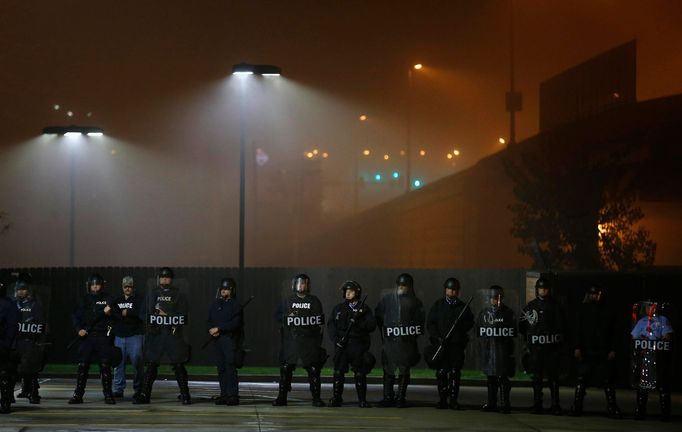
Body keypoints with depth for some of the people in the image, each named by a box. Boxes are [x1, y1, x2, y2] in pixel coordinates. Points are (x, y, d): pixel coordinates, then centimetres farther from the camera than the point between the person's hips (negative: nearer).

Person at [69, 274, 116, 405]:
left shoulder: (107, 299, 6)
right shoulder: (84, 300, 11)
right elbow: (76, 316, 10)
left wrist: (109, 313, -19)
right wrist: (78, 329, -6)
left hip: (103, 336, -2)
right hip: (87, 336, 2)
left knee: (105, 366, -4)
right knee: (82, 365, -2)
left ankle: (108, 395, 3)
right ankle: (78, 395, 4)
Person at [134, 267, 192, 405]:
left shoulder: (179, 294, 5)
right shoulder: (152, 294, 14)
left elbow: (182, 316, -4)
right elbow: (146, 313, 11)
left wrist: (165, 315, -11)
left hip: (174, 334, -2)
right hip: (155, 334, 2)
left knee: (179, 365, -3)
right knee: (151, 364, 1)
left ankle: (185, 395, 2)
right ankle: (144, 395, 5)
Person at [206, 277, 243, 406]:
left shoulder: (235, 305, -1)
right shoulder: (215, 304, 16)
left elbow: (235, 324, -12)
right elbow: (208, 321, 16)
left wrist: (218, 328, -14)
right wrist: (211, 330, -6)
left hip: (230, 339, -6)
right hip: (217, 339, 6)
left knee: (230, 367, -11)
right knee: (221, 367, 6)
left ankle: (233, 395, -12)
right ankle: (224, 394, 10)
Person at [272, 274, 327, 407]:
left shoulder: (314, 301, 7)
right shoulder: (288, 301, 11)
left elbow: (320, 320, 6)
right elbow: (277, 315, 16)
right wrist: (288, 317, -4)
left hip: (310, 340, -1)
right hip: (291, 340, 1)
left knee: (313, 369, -1)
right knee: (286, 368, -1)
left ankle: (316, 397, 5)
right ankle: (282, 397, 5)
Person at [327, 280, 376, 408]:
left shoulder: (365, 309, 7)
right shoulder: (338, 308, 12)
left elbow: (372, 325, -2)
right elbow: (331, 325, 9)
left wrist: (358, 323, -18)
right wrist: (335, 339, -7)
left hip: (358, 346, -1)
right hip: (342, 345, 2)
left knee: (360, 373, -1)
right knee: (338, 372, -1)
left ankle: (362, 400, 4)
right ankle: (336, 399, 5)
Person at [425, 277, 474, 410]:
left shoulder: (463, 307, 10)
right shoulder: (438, 305, 9)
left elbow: (470, 323, 12)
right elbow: (430, 323, 5)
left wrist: (461, 327, -10)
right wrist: (438, 337, -8)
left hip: (457, 344, 0)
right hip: (441, 343, 0)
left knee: (455, 373, -1)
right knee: (441, 372, -2)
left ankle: (453, 400, 3)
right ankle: (442, 400, 4)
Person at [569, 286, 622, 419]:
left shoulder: (607, 313, 8)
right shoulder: (583, 310, 5)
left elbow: (614, 332, 7)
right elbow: (577, 329, 2)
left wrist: (612, 350, -3)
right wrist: (577, 348, -7)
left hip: (604, 353, 1)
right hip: (586, 351, -1)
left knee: (608, 380, 0)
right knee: (582, 379, 1)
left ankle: (612, 408, 4)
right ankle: (576, 407, 6)